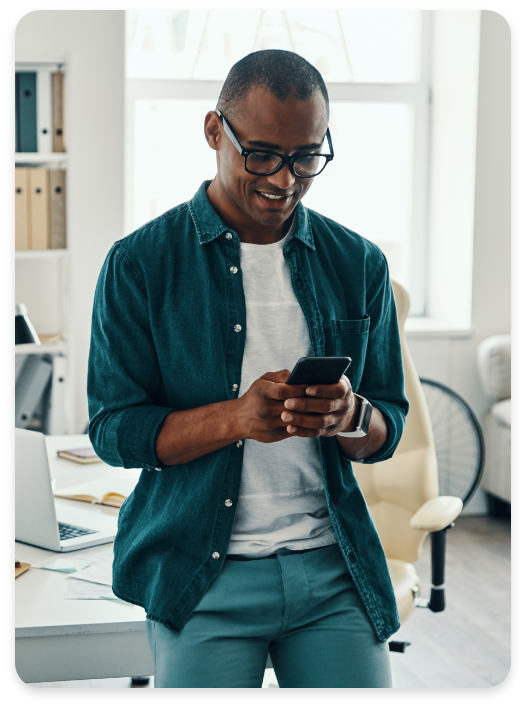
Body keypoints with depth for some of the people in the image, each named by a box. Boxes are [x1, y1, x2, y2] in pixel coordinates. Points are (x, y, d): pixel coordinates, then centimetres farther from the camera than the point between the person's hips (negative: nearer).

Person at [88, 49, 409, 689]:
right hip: (202, 577, -2)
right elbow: (113, 430, -6)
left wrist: (348, 416, -17)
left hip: (335, 570, 3)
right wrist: (238, 416, -23)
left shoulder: (359, 264, 6)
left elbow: (388, 427, 8)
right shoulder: (139, 264, -3)